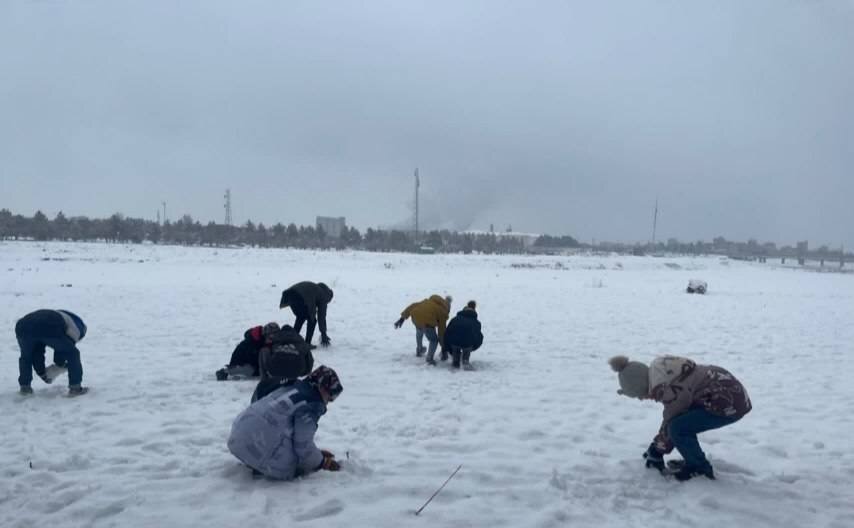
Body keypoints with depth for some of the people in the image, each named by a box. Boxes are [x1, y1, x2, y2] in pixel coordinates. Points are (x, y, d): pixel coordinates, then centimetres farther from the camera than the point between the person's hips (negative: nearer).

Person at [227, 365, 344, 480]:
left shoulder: (291, 389, 16)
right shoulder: (310, 406, -11)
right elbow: (303, 444, -10)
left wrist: (317, 453, 26)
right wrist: (322, 462, 8)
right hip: (258, 444, -10)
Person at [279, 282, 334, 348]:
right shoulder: (322, 297, 19)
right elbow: (321, 316, 19)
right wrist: (323, 333, 26)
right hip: (300, 299, -7)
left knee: (300, 318, 28)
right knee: (312, 320, 13)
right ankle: (307, 344, 13)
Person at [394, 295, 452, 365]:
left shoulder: (428, 301, 32)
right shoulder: (442, 311, 20)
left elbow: (413, 306, 23)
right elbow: (442, 329, 19)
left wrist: (403, 317, 22)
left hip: (415, 317, 5)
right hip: (427, 322, -5)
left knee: (419, 331, 38)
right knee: (434, 340, 22)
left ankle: (419, 351, 54)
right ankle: (429, 359, 15)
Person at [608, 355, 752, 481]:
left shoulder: (669, 390, -26)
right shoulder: (661, 373, 1)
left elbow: (671, 423, -10)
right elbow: (671, 417, 14)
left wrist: (657, 452, 5)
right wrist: (656, 445, 19)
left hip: (730, 403, -10)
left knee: (678, 428, -16)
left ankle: (701, 469, 3)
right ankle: (694, 461, 22)